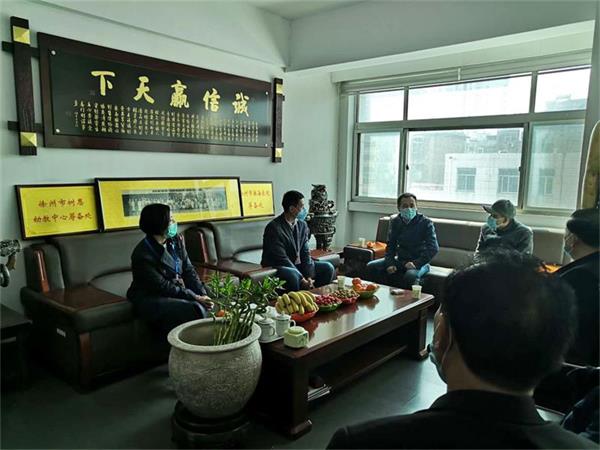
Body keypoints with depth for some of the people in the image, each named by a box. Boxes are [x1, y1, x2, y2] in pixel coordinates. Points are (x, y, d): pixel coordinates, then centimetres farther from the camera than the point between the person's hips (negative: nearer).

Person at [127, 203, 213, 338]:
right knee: (195, 310, -29)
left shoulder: (176, 240, -1)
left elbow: (188, 269, 2)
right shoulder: (142, 255, -20)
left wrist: (203, 295, -12)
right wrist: (196, 298, -23)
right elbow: (163, 287, -21)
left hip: (177, 289, 7)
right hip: (150, 298, -7)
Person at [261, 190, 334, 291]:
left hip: (297, 264, 7)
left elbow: (305, 252, 0)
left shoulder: (302, 225, 3)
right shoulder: (274, 227, -19)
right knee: (292, 274, -37)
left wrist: (309, 277, -15)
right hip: (276, 267, -7)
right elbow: (281, 258, -23)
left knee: (328, 268, -5)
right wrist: (302, 280, -26)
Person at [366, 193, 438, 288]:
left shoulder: (425, 223, -9)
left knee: (411, 275, -38)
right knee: (371, 267, -12)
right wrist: (390, 263, -10)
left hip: (419, 262, -5)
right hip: (400, 260, 5)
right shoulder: (395, 222, 6)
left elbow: (434, 248, -15)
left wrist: (416, 263, -26)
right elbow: (390, 246, 9)